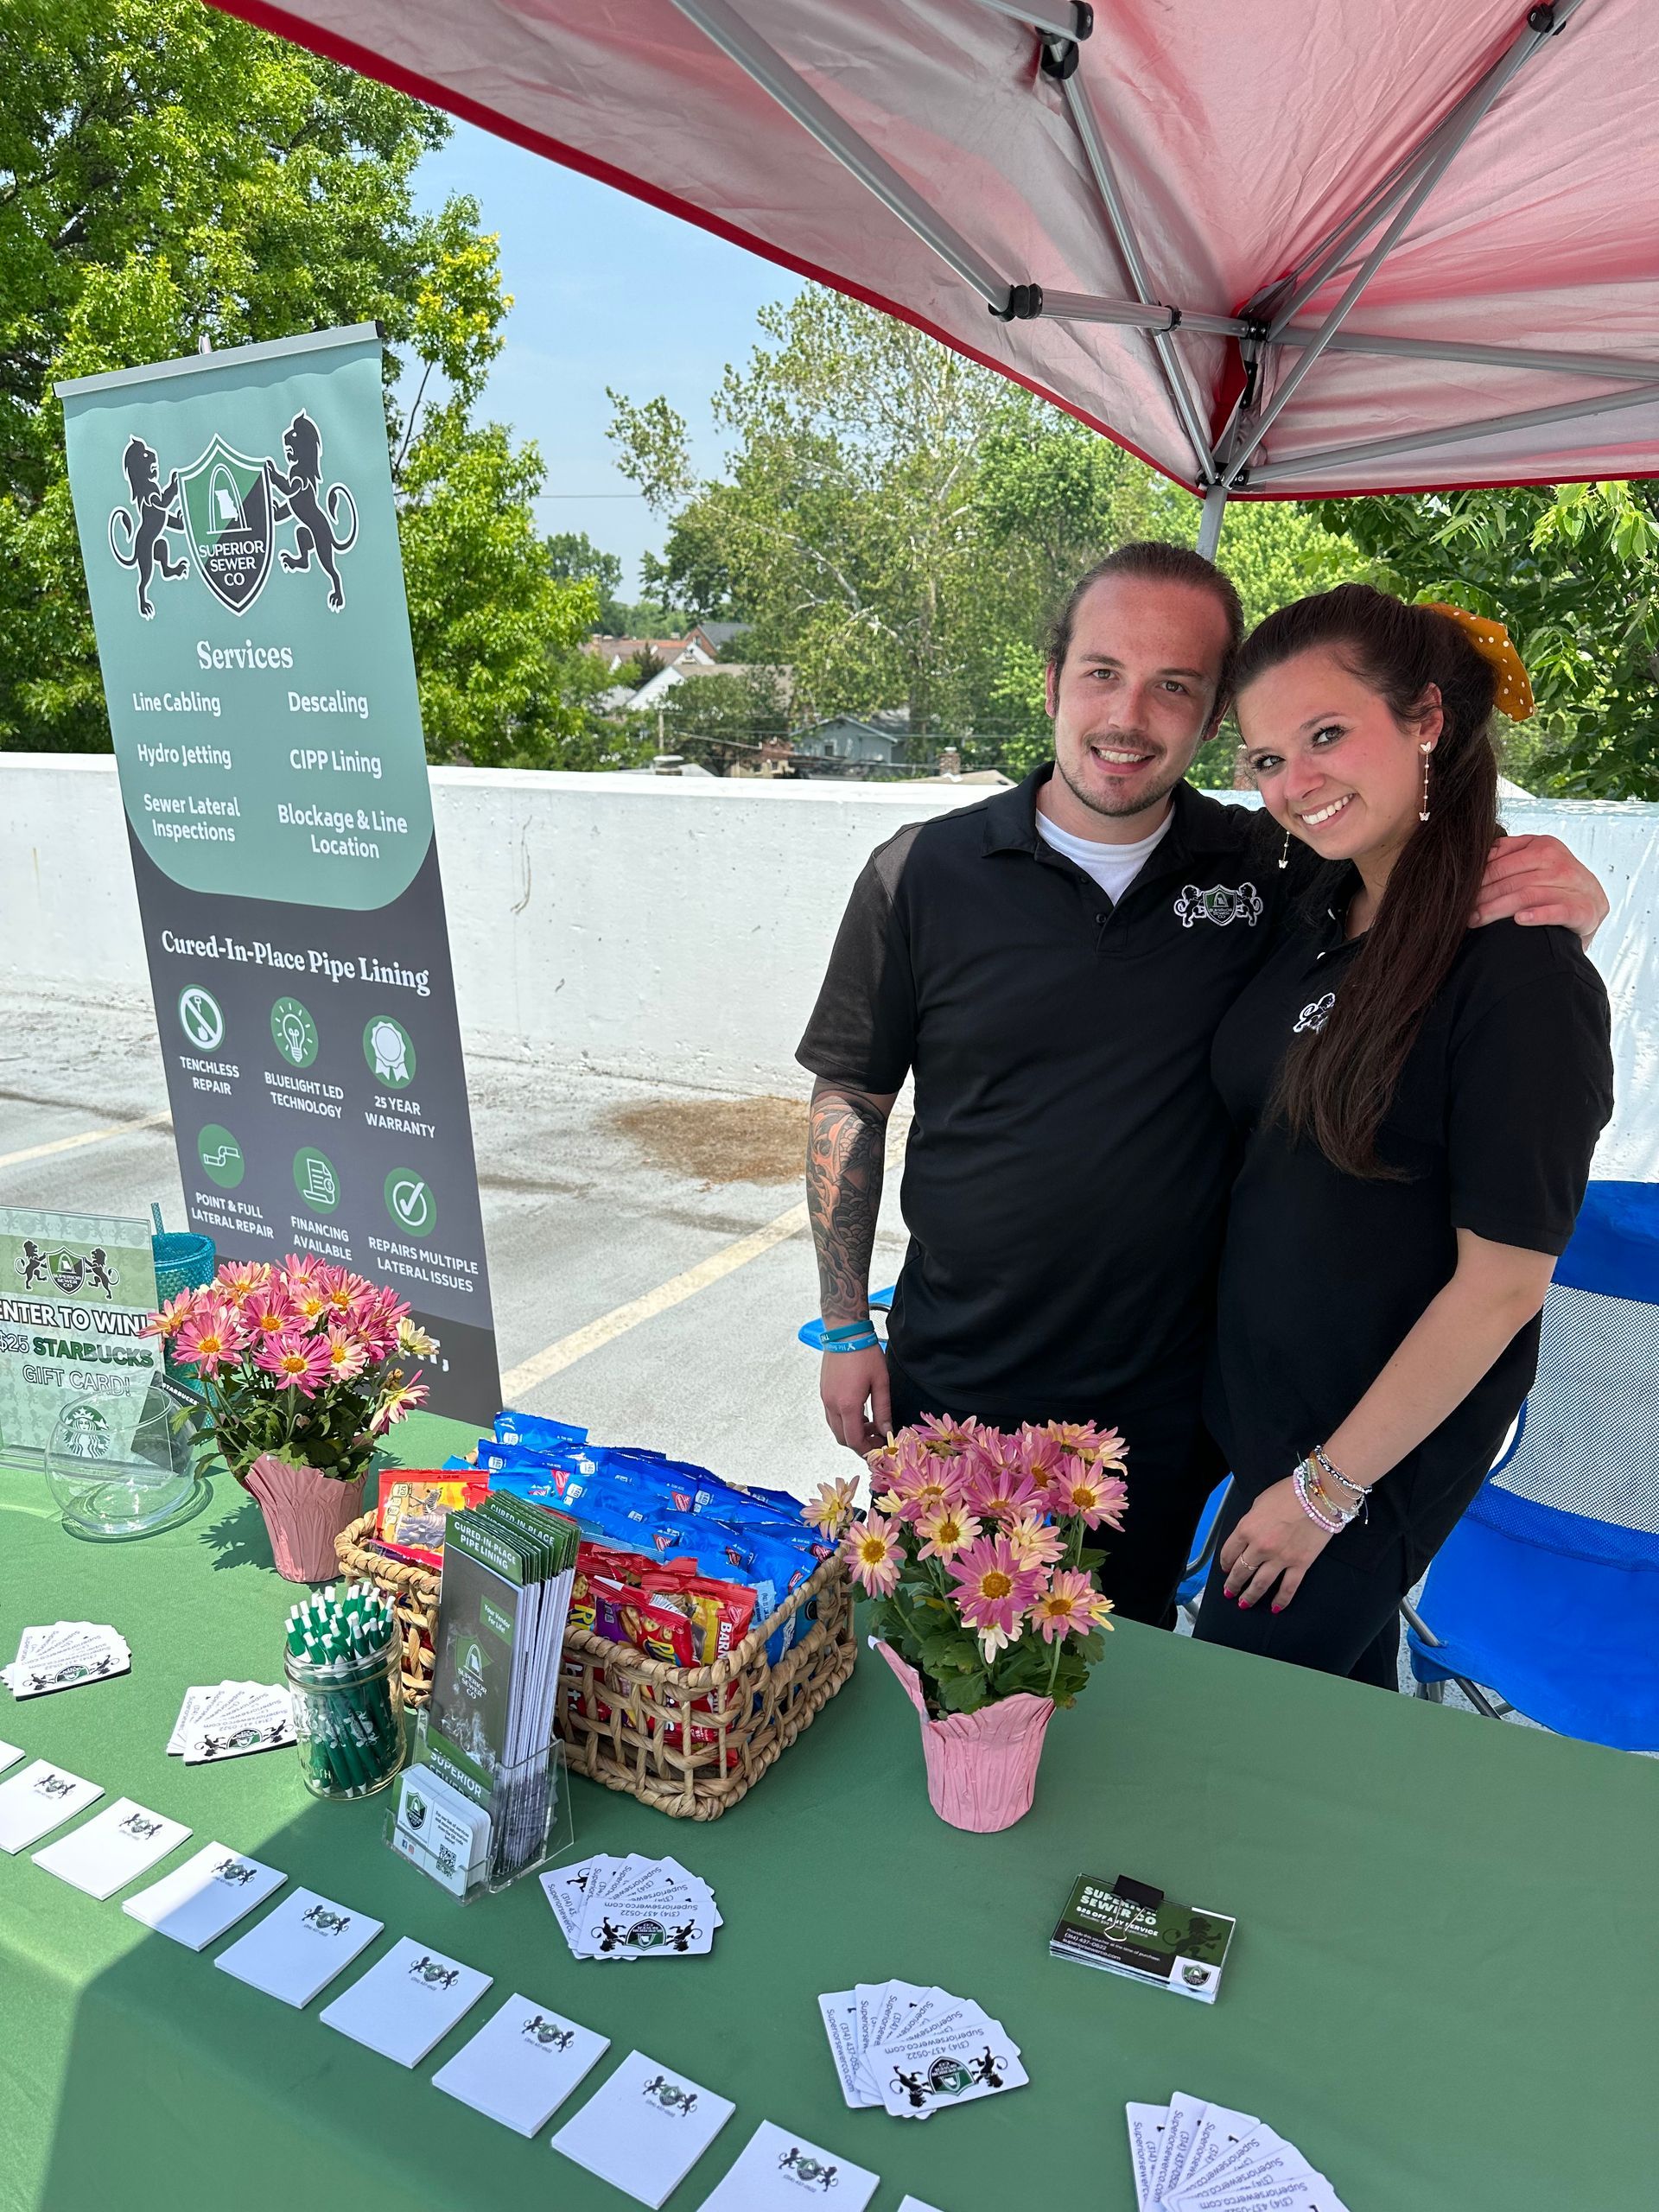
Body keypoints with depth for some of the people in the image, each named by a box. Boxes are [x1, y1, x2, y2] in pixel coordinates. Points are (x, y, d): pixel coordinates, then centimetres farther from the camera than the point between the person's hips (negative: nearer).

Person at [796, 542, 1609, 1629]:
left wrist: (1557, 903, -15)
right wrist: (848, 1328, -1)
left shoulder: (1271, 872, -5)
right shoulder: (925, 873, -8)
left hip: (1161, 1406, 1)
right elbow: (850, 1099, -2)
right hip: (954, 1392, 0)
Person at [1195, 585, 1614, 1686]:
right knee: (1345, 1700, 25)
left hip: (1382, 1447, -6)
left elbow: (1503, 1283, -20)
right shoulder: (1320, 915, 1)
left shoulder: (1521, 967, -22)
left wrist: (1328, 1484, -13)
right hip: (1263, 1396, 6)